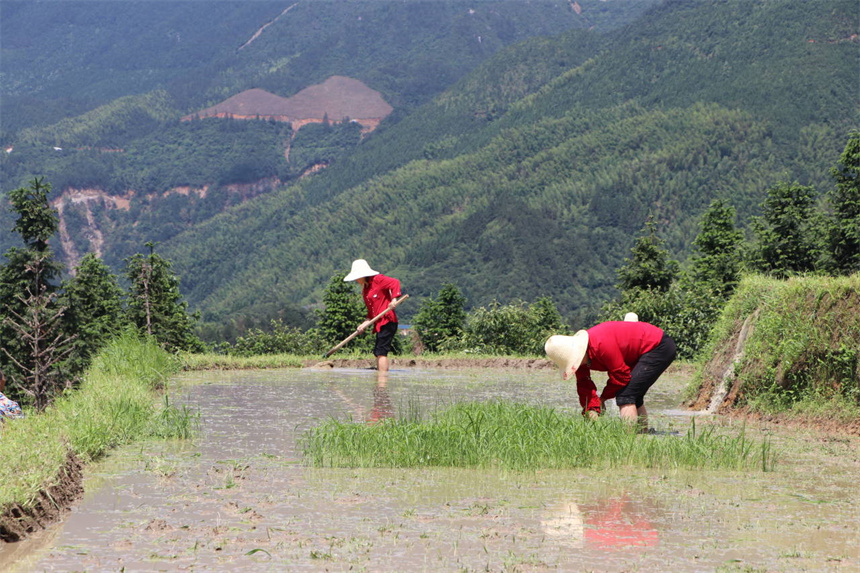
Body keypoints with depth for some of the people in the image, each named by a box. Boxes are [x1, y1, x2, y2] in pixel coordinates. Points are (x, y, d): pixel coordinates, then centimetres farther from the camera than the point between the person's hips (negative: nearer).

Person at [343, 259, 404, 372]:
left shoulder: (377, 280, -5)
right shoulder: (365, 290, 20)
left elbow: (395, 282, -15)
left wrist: (394, 299, -25)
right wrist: (366, 323, 7)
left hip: (387, 321, -9)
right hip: (379, 323, 9)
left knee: (381, 351, -13)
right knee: (377, 352, 9)